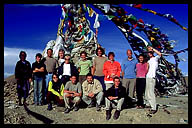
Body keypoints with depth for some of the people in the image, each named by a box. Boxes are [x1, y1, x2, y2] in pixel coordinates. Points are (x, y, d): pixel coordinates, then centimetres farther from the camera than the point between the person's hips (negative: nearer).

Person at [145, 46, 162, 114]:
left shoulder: (155, 58, 1)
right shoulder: (148, 61, 22)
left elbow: (160, 54, -20)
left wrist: (152, 48, -15)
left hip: (151, 78, -8)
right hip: (147, 78, 8)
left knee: (151, 93, -13)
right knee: (147, 94, 10)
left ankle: (154, 108, -8)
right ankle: (152, 106, 19)